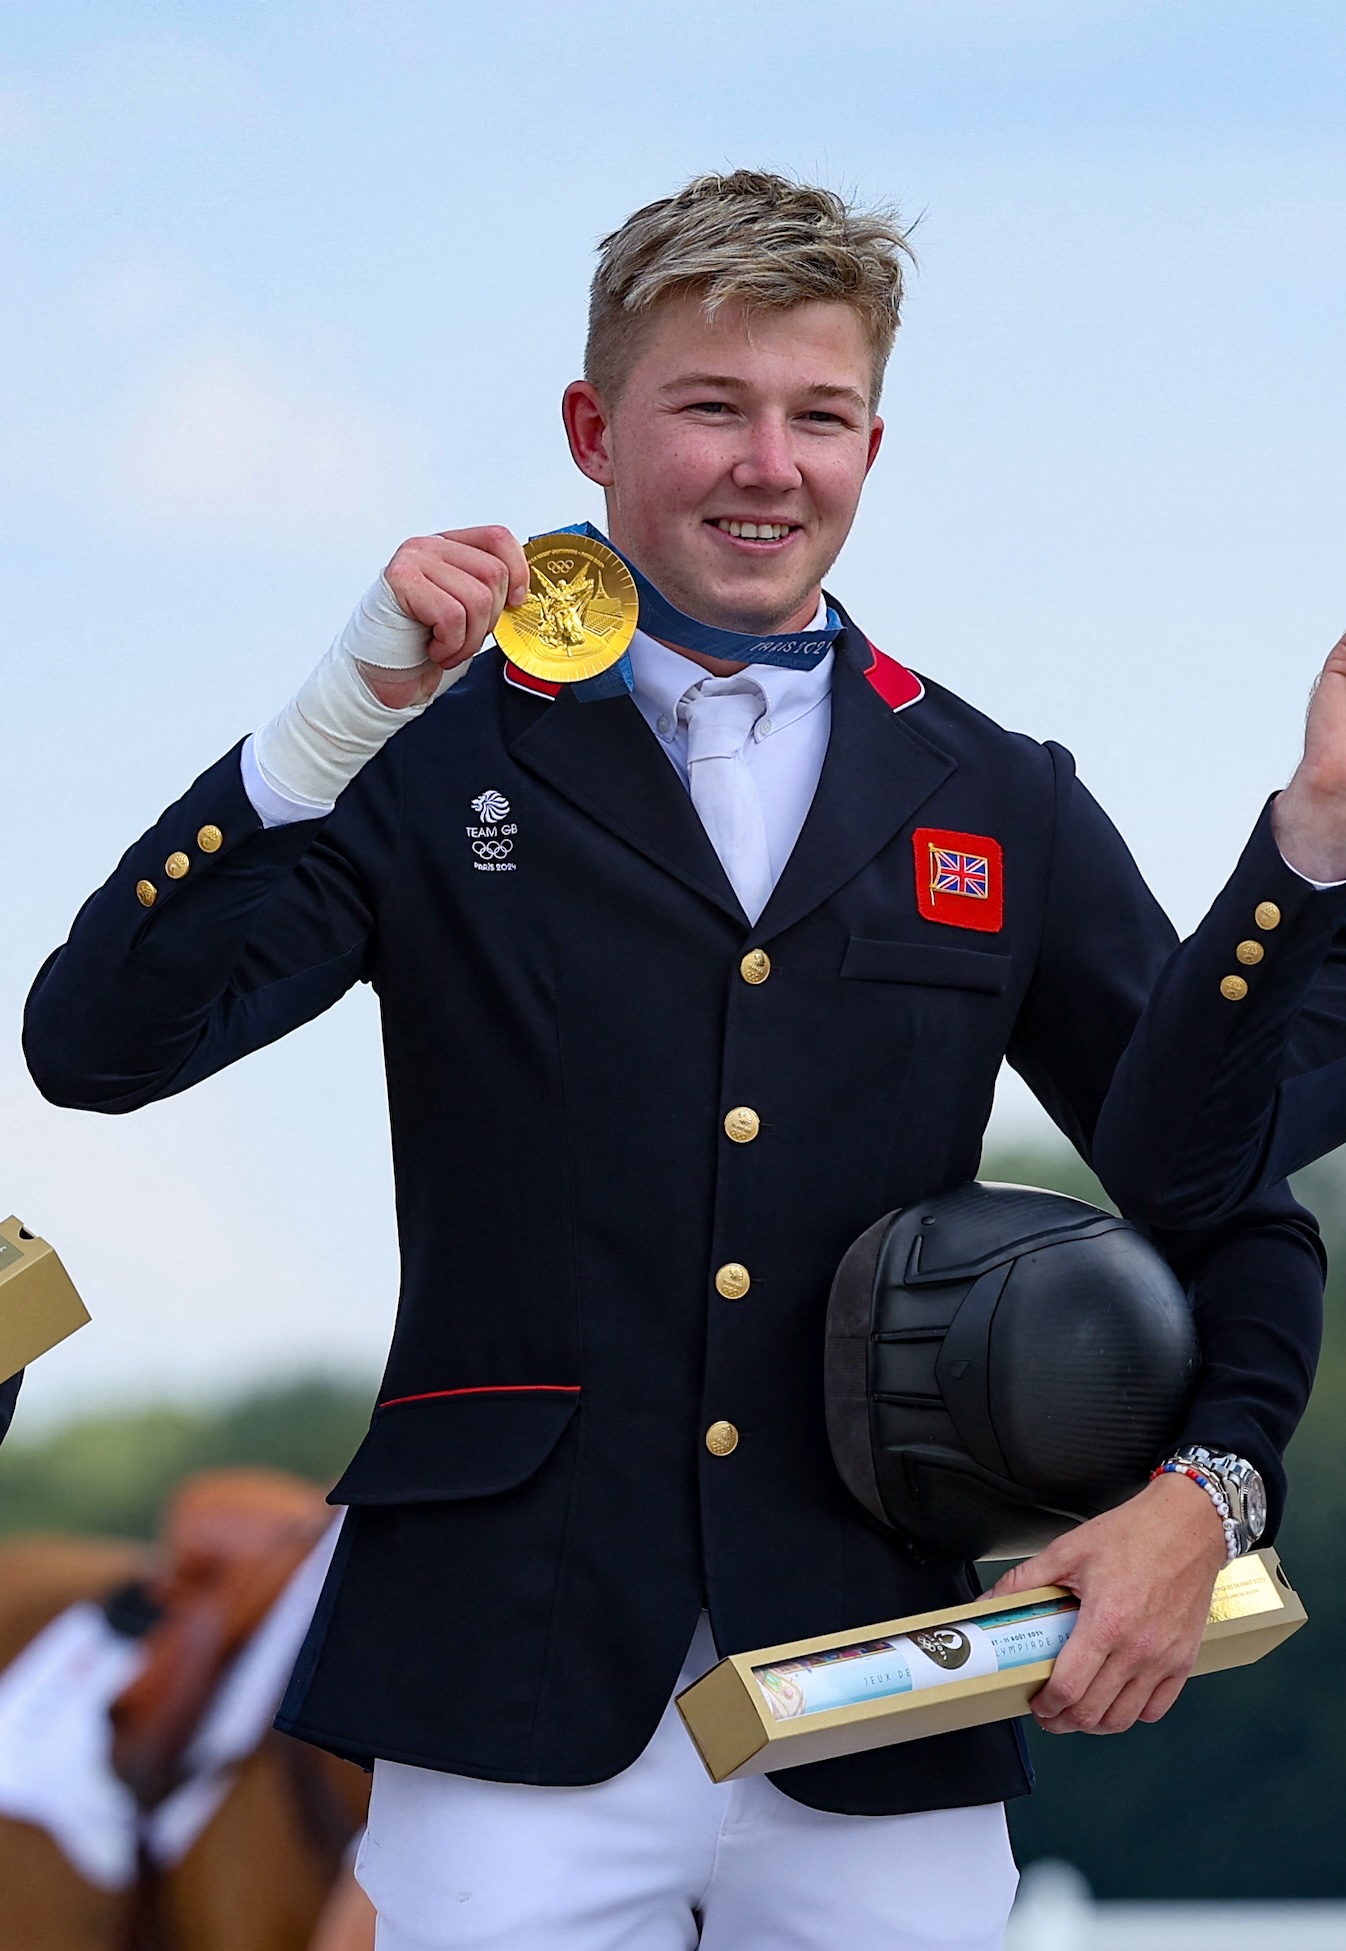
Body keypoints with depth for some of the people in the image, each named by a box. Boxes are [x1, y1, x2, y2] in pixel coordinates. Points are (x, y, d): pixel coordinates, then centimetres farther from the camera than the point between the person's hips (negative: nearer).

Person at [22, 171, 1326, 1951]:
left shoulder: (1004, 811, 12)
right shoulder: (446, 764, 6)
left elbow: (1237, 1197, 16)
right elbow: (97, 1046, -6)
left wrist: (1204, 1485, -2)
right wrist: (339, 714, -14)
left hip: (878, 1735, 2)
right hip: (517, 1715, -2)